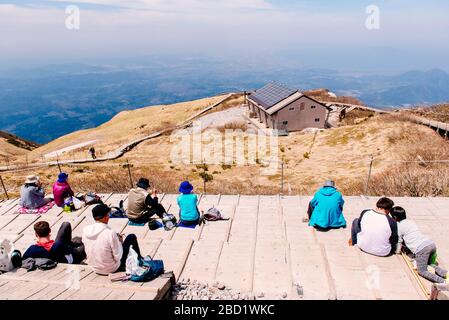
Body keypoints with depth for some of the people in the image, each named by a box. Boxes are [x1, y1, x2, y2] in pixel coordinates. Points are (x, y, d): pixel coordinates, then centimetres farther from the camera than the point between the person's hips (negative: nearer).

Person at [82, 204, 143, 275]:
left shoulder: (85, 230, -13)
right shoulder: (110, 233, -29)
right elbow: (118, 257, -22)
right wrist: (119, 242, -5)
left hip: (95, 268, 6)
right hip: (111, 269, -5)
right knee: (132, 237, 8)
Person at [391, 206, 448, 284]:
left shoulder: (399, 226, 7)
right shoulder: (411, 221, 28)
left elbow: (399, 241, 14)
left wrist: (398, 251, 32)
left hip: (421, 248, -8)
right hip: (432, 243, 8)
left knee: (422, 271, -1)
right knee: (430, 264, 25)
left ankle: (443, 281, -22)